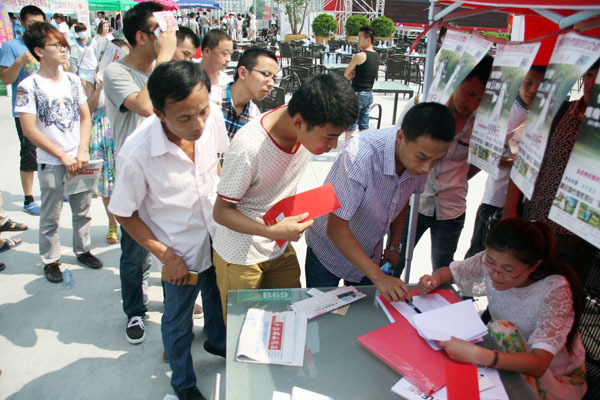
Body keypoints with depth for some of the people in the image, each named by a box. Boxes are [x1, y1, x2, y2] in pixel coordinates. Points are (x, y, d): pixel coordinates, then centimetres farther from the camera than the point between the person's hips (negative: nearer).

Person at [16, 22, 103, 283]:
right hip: (51, 163, -4)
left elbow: (85, 117, 7)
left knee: (83, 210, 14)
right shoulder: (29, 86, -9)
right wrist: (64, 157, -12)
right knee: (50, 217, 8)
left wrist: (82, 152, -5)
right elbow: (30, 130, -12)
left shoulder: (72, 80, 5)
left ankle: (82, 249, 33)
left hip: (79, 160, 4)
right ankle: (50, 260, 24)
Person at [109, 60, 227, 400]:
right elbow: (124, 214, -16)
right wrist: (166, 256, -14)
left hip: (217, 234, 5)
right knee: (178, 321, 20)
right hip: (181, 251, -4)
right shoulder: (137, 155, -33)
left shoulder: (213, 117, -22)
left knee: (217, 298, 30)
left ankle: (217, 341, 63)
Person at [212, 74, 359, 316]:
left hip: (281, 250, 5)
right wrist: (273, 231, -34)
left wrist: (292, 210, 2)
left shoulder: (312, 128, -13)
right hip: (239, 257, -5)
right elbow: (221, 211, -21)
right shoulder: (248, 147, -33)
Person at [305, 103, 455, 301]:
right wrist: (378, 276, -34)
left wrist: (394, 246, 7)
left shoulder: (422, 162, -18)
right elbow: (336, 228, -33)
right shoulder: (361, 153, -36)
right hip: (330, 248, -4)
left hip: (370, 254, 5)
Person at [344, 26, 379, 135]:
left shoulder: (360, 55, -16)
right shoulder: (376, 55, 8)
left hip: (358, 94, -7)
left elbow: (346, 74, -8)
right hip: (369, 94, 8)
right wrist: (356, 75, 1)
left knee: (350, 126, 0)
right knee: (364, 126, 13)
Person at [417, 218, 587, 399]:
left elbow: (539, 365, -37)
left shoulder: (555, 290, -29)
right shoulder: (491, 261, -18)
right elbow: (450, 271, 0)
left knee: (502, 328, -29)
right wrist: (434, 280, -24)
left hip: (559, 377, -3)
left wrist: (476, 355, -52)